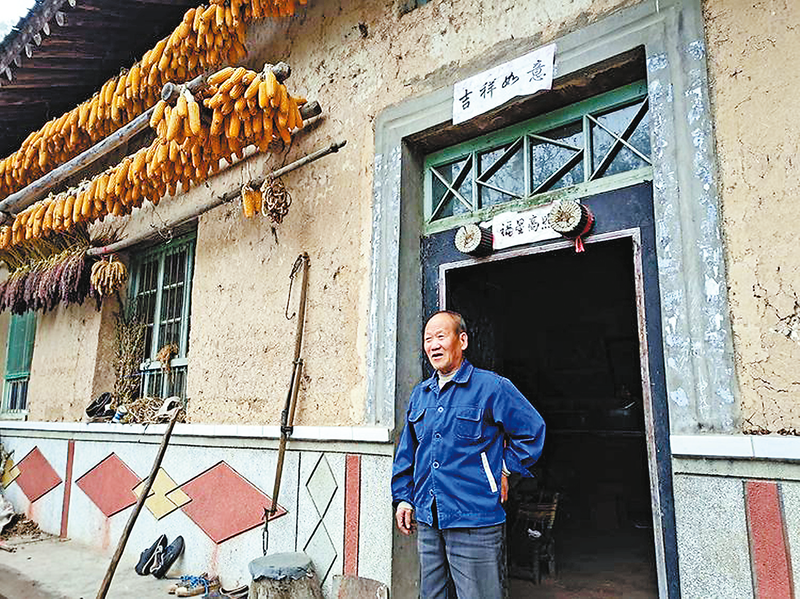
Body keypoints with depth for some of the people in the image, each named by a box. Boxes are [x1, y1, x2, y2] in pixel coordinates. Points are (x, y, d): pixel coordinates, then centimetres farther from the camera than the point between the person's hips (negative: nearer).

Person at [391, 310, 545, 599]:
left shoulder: (491, 387, -6)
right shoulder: (420, 394, 11)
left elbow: (532, 430, 1)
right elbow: (406, 452, 18)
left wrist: (505, 469, 0)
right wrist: (403, 498, 13)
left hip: (475, 522, -5)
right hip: (427, 520, 6)